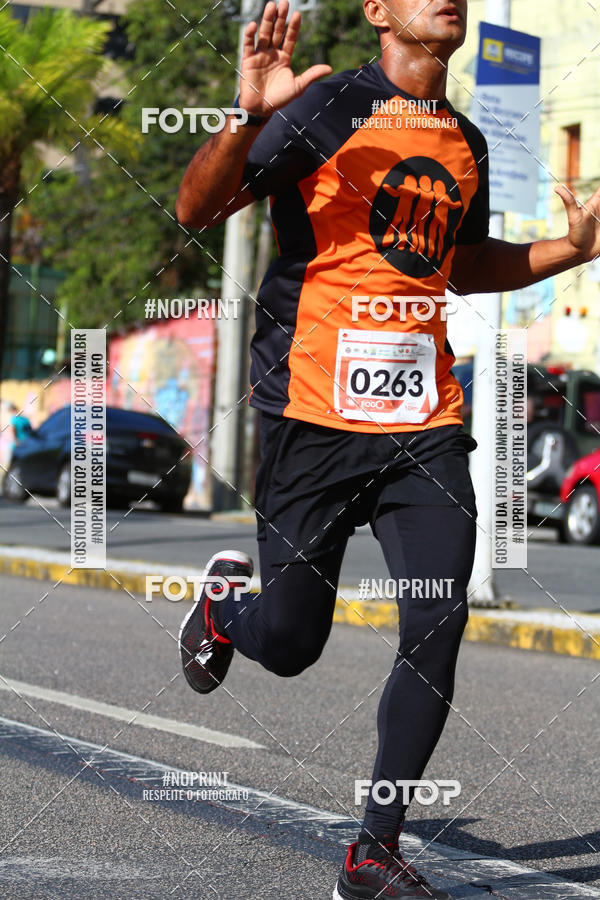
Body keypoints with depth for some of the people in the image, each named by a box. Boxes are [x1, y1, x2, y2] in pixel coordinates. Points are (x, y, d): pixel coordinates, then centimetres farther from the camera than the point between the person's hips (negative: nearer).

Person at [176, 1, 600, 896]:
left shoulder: (465, 142, 14)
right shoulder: (331, 106, -6)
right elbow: (196, 209, -9)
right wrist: (250, 121, -28)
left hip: (425, 421, 5)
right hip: (313, 413, -5)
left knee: (439, 625, -9)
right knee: (290, 644, 5)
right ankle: (225, 602, 43)